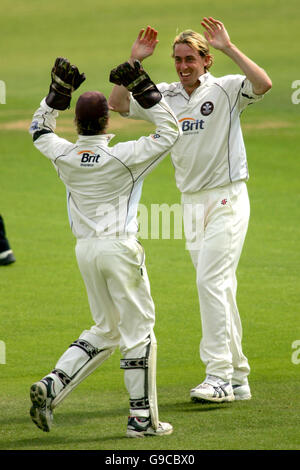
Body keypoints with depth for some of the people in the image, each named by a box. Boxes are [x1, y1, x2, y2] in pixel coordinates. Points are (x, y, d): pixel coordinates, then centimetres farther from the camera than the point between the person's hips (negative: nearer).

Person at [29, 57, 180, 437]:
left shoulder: (64, 157, -1)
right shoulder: (124, 157, -12)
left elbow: (39, 128, 21)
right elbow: (170, 130, -3)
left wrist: (60, 91, 18)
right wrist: (142, 89, -3)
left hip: (85, 250, 6)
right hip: (119, 248, -6)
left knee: (105, 331, 18)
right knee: (138, 331, 3)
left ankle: (51, 387, 3)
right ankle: (142, 417, 3)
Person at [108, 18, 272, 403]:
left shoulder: (225, 90, -8)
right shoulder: (165, 96, 8)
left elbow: (263, 84, -26)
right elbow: (119, 104, 3)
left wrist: (229, 48, -27)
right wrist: (134, 61, -6)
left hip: (227, 200, -6)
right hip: (192, 202, 6)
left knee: (211, 282, -15)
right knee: (219, 289, 10)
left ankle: (219, 377, -14)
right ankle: (238, 378, 16)